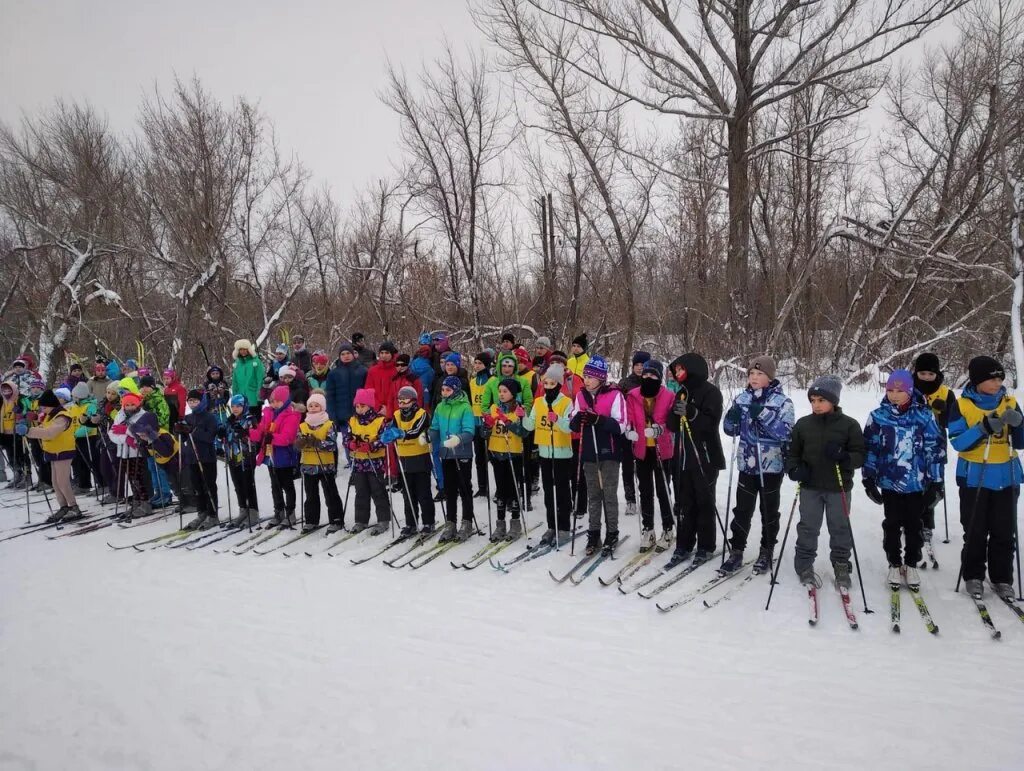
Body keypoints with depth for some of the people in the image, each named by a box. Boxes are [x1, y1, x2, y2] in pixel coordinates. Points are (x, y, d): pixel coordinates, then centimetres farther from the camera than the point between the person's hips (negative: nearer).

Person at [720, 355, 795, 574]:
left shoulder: (782, 401, -8)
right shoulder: (742, 398, 4)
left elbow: (786, 433, -19)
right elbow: (731, 430, 8)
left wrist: (763, 414, -28)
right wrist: (732, 417, -14)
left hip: (772, 465, -3)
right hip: (747, 464, 3)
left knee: (769, 511, 11)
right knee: (742, 509, 6)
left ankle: (766, 552, 25)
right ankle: (736, 551, 14)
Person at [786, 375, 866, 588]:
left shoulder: (849, 425, -5)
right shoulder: (803, 424, 0)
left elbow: (860, 456, -5)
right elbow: (793, 452, 7)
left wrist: (843, 457, -25)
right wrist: (794, 469, -12)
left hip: (839, 488, -1)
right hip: (810, 487, 1)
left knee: (840, 528, 12)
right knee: (808, 527, 9)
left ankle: (841, 566, 30)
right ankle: (804, 566, 22)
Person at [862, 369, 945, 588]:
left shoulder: (924, 415, -5)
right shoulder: (878, 416, -4)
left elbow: (935, 448, 0)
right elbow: (870, 448, 1)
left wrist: (934, 479, 0)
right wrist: (869, 478, -1)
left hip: (916, 482, 0)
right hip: (889, 482, 0)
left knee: (914, 525, 11)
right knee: (892, 525, 11)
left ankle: (911, 564, 26)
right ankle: (894, 564, 24)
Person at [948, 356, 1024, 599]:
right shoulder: (961, 405, -4)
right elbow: (958, 442, -11)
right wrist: (984, 428, -24)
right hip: (974, 479, -2)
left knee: (1004, 533, 6)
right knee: (975, 533, 3)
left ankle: (1002, 579, 18)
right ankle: (973, 577, 18)